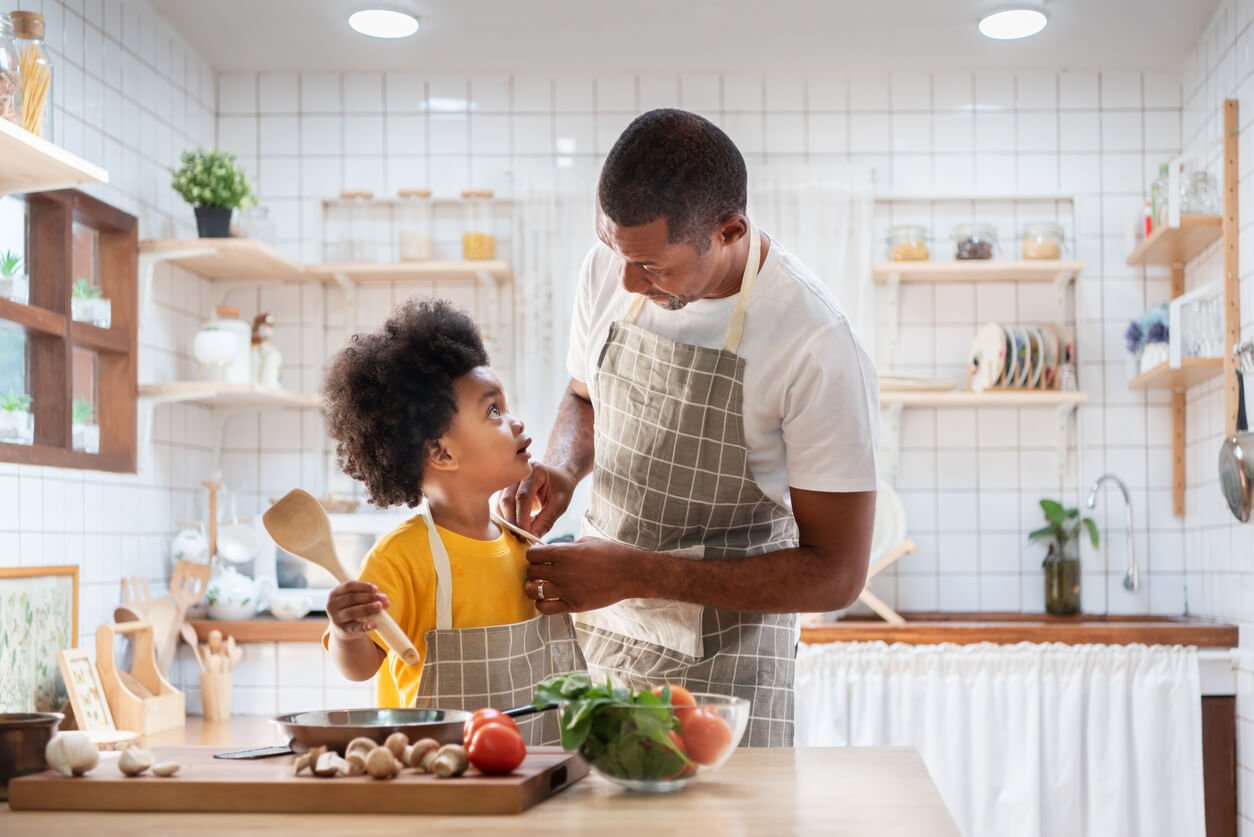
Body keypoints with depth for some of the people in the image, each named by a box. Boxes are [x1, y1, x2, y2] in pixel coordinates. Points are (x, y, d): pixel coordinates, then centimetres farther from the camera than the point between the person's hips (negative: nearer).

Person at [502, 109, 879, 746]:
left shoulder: (817, 348, -21)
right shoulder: (609, 268, -4)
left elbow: (836, 573, -17)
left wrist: (636, 574, -23)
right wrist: (561, 467, -7)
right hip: (590, 630, 5)